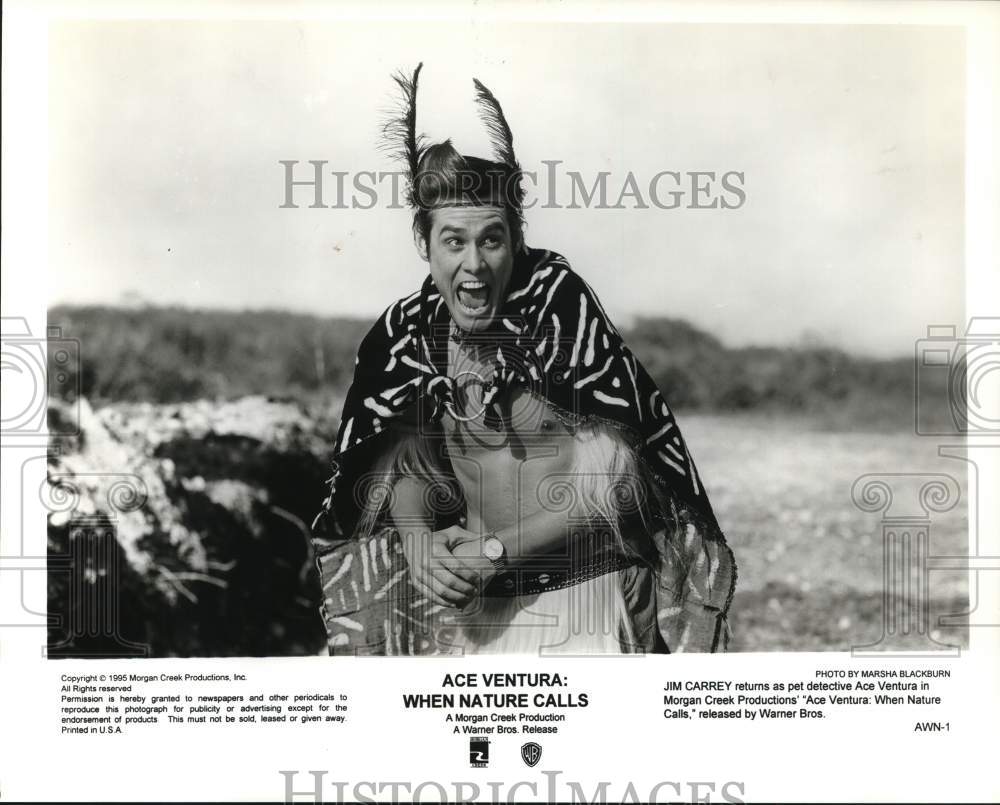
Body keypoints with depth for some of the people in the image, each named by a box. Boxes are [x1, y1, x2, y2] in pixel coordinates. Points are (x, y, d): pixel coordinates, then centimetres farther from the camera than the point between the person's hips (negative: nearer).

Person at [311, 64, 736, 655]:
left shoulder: (560, 302, -16)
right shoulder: (410, 331, -3)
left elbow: (616, 481, -18)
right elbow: (404, 466, 7)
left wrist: (498, 547, -19)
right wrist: (419, 541, -13)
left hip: (584, 593, -3)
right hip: (471, 603, 4)